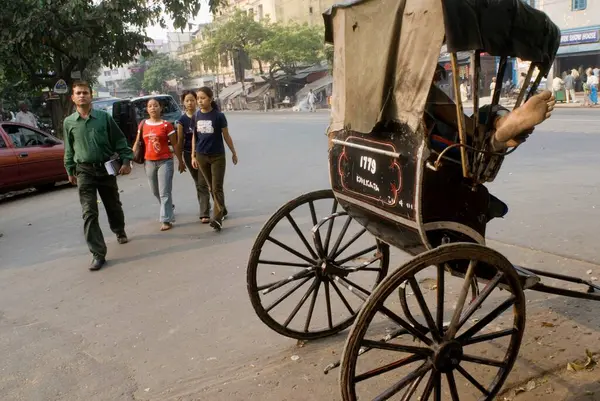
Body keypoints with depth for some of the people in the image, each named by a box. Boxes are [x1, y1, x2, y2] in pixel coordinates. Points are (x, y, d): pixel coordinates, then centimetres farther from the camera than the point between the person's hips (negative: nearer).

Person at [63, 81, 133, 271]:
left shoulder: (104, 117, -2)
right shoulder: (68, 122, 2)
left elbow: (119, 140, 1)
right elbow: (69, 149, 10)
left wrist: (126, 160, -7)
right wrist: (70, 171, 12)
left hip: (106, 169, 0)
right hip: (84, 172, 0)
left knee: (113, 206, 16)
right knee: (89, 213, -8)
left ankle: (120, 232, 46)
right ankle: (98, 254, -6)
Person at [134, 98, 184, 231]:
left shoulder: (166, 125, -6)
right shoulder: (143, 124, 5)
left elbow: (175, 144, -2)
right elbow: (137, 142, 12)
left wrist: (180, 161, -1)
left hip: (165, 161, -5)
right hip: (149, 162, 5)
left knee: (164, 192, -7)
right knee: (155, 191, 17)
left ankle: (166, 220, -2)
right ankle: (169, 208, 43)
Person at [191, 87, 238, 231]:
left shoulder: (219, 116, -10)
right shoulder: (196, 116, 1)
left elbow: (226, 136, -2)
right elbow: (194, 136, 8)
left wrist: (234, 153, 5)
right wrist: (193, 156, 7)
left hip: (218, 156, -4)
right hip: (202, 156, 4)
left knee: (217, 188, -6)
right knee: (211, 187, 13)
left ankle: (217, 218, -7)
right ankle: (222, 210, 30)